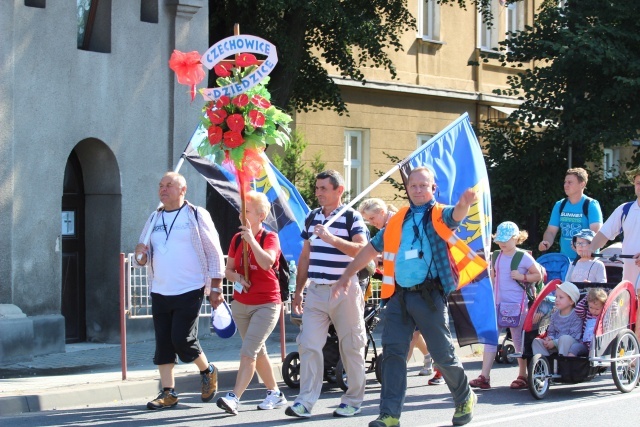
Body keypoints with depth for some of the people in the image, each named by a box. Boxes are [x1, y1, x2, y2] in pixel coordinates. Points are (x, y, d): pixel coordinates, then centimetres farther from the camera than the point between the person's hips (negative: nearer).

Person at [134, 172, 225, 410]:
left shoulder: (196, 215, -1)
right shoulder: (154, 220, 14)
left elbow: (214, 253, 0)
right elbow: (141, 260, 17)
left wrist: (216, 288, -5)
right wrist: (140, 256, -9)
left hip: (190, 291, -5)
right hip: (160, 292, 5)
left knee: (182, 339, -12)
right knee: (163, 343, 3)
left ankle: (207, 372, 15)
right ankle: (168, 393, 9)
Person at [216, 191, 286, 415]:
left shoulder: (270, 237, -9)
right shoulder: (237, 238, 6)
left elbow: (267, 262, -27)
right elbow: (228, 269, 10)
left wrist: (251, 239, -27)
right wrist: (236, 278, -11)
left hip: (266, 304, -7)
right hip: (241, 303, 7)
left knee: (248, 351, -16)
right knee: (258, 351, 15)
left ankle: (233, 398, -23)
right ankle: (275, 394, 28)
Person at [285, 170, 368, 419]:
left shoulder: (352, 217, -5)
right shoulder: (312, 217, 13)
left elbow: (362, 251, -21)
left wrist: (331, 238, -31)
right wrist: (298, 291, 17)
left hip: (344, 291, -5)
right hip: (316, 291, 5)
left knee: (351, 347, 5)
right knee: (308, 345, -5)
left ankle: (353, 400, 16)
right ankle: (305, 402, -7)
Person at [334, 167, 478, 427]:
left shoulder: (439, 215, 2)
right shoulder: (397, 220, 16)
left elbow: (455, 216, -22)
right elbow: (371, 249, 23)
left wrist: (465, 203, -47)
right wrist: (346, 276, 22)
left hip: (429, 296, -4)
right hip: (399, 296, 4)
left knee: (442, 354, 1)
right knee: (392, 352, -3)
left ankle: (465, 399, 26)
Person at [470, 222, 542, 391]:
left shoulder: (524, 257, -5)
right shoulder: (496, 256, 9)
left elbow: (538, 275, -1)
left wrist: (522, 277, -15)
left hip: (517, 305, -5)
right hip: (497, 304, 5)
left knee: (519, 341, 4)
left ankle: (522, 377, 15)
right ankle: (484, 377, -5)